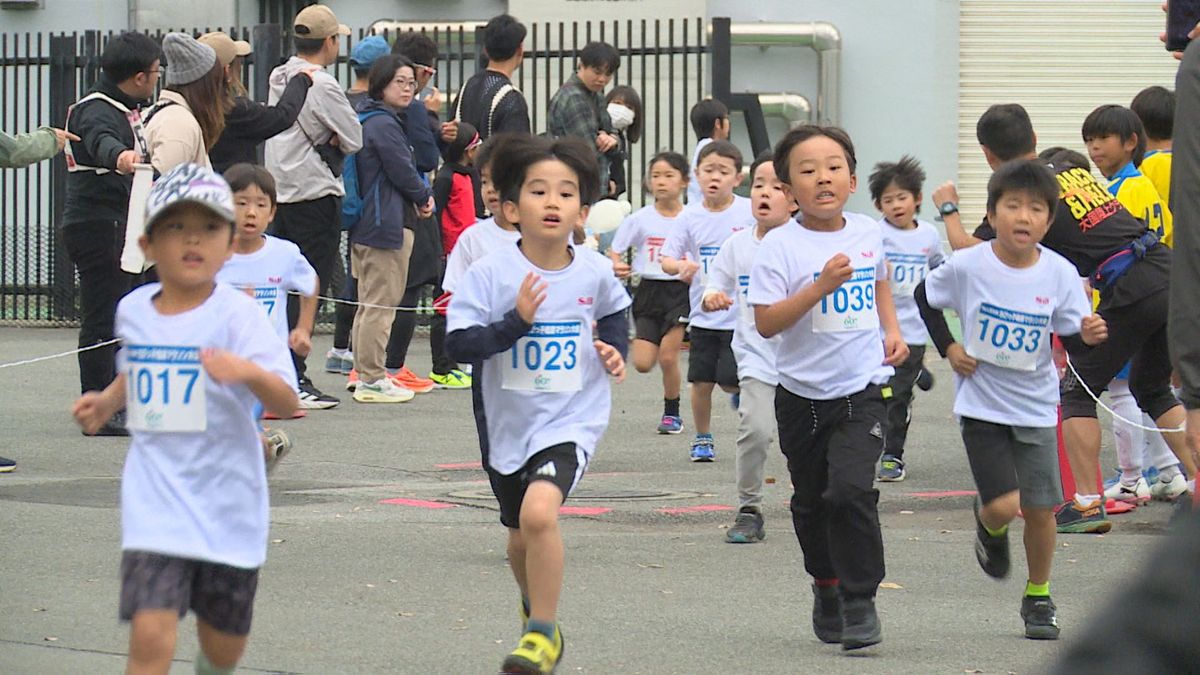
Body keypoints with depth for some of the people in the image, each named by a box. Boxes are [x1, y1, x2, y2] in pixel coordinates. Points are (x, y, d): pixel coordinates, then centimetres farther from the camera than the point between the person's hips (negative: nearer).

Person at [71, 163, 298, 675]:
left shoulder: (237, 314, -12)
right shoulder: (132, 310, 3)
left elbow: (286, 404, -22)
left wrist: (251, 372, -41)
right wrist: (107, 402, 9)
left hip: (226, 498, -1)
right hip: (156, 500, 1)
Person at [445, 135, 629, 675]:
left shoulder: (594, 273, -4)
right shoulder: (489, 274, -12)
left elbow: (614, 312, 20)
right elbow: (459, 344, -19)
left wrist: (615, 349, 3)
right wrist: (516, 321, -28)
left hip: (571, 418, -2)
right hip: (507, 422, 2)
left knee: (539, 511, -27)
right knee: (520, 535, 19)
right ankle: (535, 608, 52)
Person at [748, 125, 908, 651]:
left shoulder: (868, 232, 2)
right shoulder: (781, 246, -12)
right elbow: (766, 322, -20)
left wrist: (892, 330, 12)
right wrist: (821, 286, -27)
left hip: (862, 389, 0)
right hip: (803, 394, 0)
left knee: (850, 489, -18)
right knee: (811, 501, 14)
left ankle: (860, 600, -6)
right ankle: (826, 586, 38)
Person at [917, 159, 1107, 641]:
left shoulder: (1060, 274, -9)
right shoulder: (968, 267, -12)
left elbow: (1074, 334, -4)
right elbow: (924, 297, 6)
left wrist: (1090, 334, -26)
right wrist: (948, 348, -1)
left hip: (1035, 407, 2)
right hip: (981, 405, -2)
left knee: (1041, 510, 5)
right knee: (1005, 505, -13)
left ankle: (1038, 598, 26)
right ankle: (989, 525, 25)